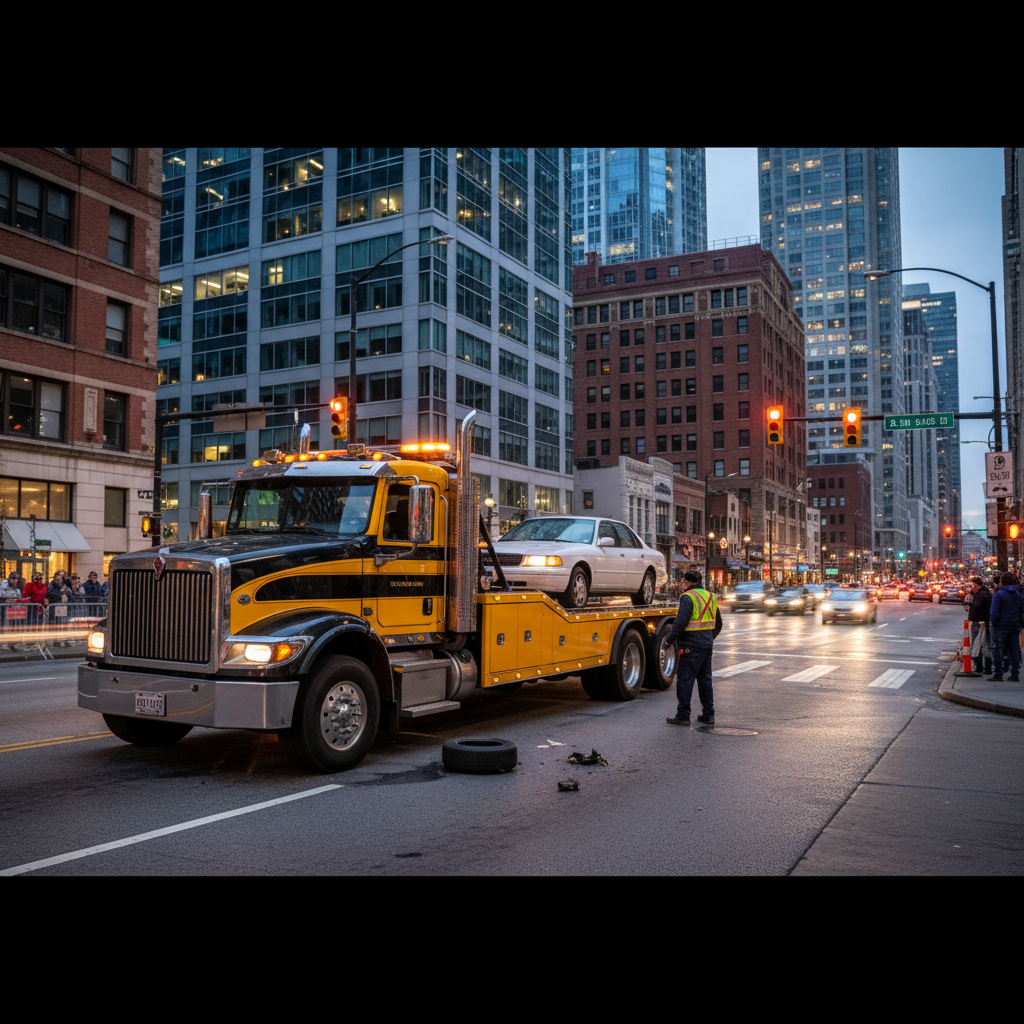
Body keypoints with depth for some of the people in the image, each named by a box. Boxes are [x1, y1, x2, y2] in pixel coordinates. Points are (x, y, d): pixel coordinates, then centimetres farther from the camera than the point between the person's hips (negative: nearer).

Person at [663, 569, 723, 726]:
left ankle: (683, 716, -2)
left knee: (685, 680, -3)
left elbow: (680, 622, -19)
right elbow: (718, 624, 20)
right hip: (707, 645, 8)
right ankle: (708, 714, 16)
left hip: (692, 645, -8)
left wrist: (669, 638, -7)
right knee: (705, 680, 14)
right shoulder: (711, 597, 14)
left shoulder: (688, 597, -12)